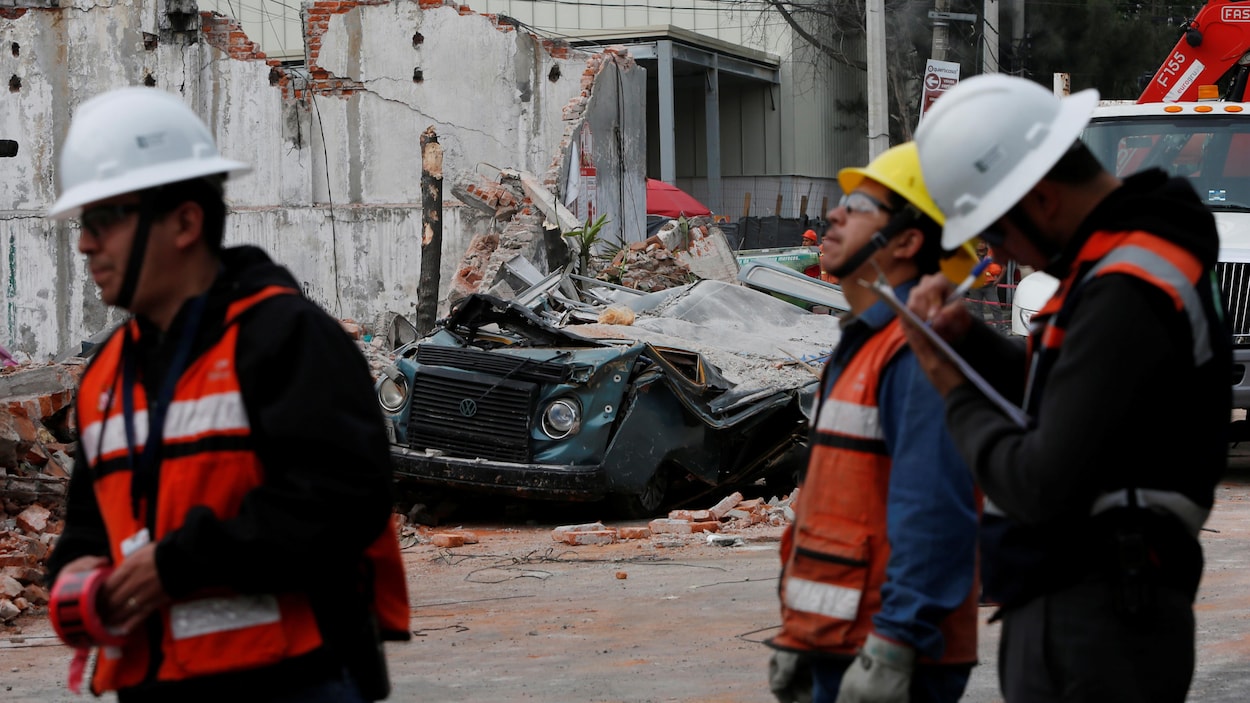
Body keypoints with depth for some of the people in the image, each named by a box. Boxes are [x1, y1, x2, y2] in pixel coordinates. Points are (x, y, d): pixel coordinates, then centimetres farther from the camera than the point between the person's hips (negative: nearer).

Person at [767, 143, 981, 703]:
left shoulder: (919, 354, -16)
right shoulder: (864, 347, 18)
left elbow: (934, 515, -24)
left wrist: (891, 651, -27)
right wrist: (798, 636, 23)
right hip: (838, 653, 10)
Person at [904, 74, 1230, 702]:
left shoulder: (1125, 295, -21)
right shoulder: (1135, 259, 12)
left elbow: (1043, 488, -25)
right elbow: (1067, 396, 25)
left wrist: (957, 395, -8)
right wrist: (968, 337, 8)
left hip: (1090, 631, -10)